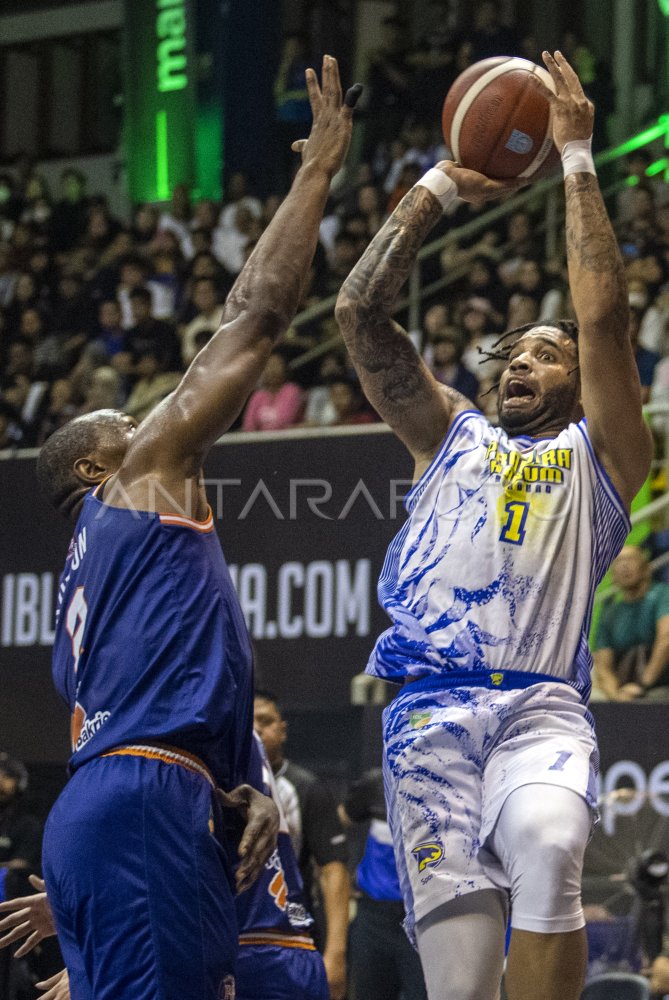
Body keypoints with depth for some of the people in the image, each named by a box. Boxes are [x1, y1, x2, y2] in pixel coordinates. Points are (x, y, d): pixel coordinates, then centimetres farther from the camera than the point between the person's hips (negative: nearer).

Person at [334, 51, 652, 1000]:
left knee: (548, 854, -34)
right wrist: (438, 187, 14)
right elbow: (360, 313, 17)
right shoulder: (452, 436, 25)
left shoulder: (597, 454, 18)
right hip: (432, 708, 2)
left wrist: (578, 162, 7)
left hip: (541, 706, -2)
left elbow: (603, 315, 4)